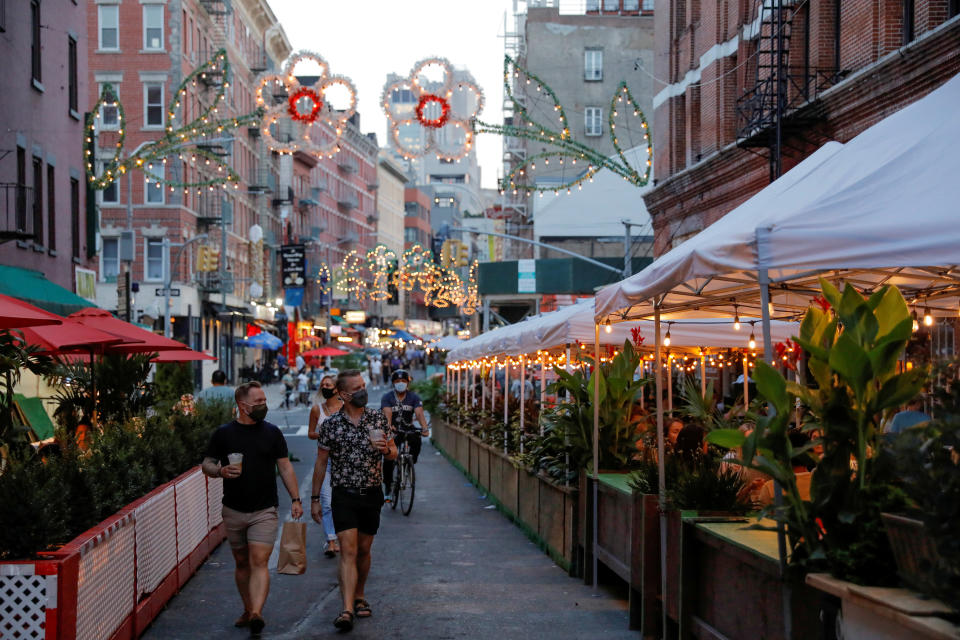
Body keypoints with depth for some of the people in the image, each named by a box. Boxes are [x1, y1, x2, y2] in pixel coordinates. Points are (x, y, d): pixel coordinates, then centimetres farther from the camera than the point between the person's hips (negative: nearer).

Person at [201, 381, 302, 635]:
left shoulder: (272, 432, 4)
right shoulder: (224, 433, 2)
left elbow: (285, 467, 8)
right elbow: (207, 464, 6)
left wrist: (295, 499, 3)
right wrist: (221, 471, -16)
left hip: (264, 510, -1)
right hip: (233, 510, 2)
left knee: (259, 562, -13)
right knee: (241, 563, 11)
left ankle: (256, 614, -23)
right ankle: (248, 609, 26)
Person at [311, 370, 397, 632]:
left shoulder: (378, 419, 2)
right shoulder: (331, 424, -4)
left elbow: (394, 452, 10)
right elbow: (321, 462, 3)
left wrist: (386, 450, -15)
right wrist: (315, 498, 2)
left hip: (372, 494, 3)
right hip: (344, 495, -2)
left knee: (364, 550, 12)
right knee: (348, 551, -12)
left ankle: (359, 597, 32)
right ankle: (347, 610, -19)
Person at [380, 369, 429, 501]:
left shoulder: (414, 397, -3)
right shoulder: (387, 397, -6)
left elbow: (419, 413, -17)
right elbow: (387, 414, -23)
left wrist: (425, 428, -36)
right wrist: (389, 426, -44)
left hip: (408, 429, 1)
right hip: (393, 430, -1)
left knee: (416, 441, -31)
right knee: (388, 458, -12)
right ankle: (388, 488, 1)